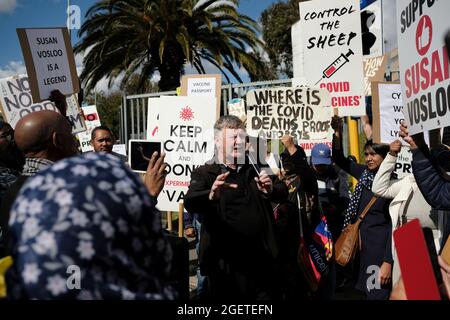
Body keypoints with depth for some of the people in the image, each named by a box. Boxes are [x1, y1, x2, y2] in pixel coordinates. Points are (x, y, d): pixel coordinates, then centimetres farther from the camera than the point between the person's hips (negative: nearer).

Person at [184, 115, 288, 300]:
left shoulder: (255, 170, 11)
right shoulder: (204, 173, 0)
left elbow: (283, 192, 1)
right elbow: (190, 202, -17)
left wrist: (271, 190, -23)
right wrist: (211, 195, -40)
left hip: (262, 261, 3)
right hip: (225, 265, -3)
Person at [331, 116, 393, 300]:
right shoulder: (364, 174, 6)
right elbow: (340, 160, 9)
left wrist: (388, 262, -17)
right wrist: (337, 134, -9)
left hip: (380, 246, -6)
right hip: (361, 243, 6)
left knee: (377, 293, -1)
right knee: (365, 291, 14)